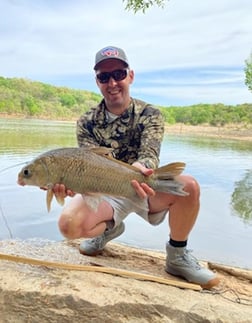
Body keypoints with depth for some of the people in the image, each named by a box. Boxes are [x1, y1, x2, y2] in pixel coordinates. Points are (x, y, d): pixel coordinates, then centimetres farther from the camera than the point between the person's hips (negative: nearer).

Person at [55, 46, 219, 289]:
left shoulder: (150, 114, -9)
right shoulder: (87, 123, -6)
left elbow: (149, 154, -26)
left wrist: (140, 168, -52)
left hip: (145, 188, 0)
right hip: (106, 191, 1)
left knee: (188, 186, -30)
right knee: (68, 225, -26)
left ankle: (177, 256, -5)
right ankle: (110, 227, 10)